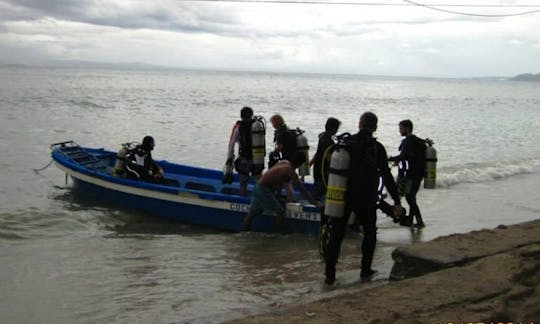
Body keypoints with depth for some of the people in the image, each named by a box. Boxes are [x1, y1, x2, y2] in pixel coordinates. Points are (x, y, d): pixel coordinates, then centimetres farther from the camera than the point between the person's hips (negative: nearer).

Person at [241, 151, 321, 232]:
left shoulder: (283, 162, 6)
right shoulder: (290, 172, -17)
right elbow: (303, 190, -16)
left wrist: (276, 194, 30)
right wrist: (315, 203, -10)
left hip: (257, 187, 9)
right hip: (264, 190, -9)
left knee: (253, 213, 20)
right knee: (280, 212, -1)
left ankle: (243, 231, 31)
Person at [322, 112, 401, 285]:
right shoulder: (377, 147, -5)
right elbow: (386, 176, -6)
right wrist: (396, 200, -3)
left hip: (342, 197, 2)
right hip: (366, 199, -2)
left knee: (336, 234, 6)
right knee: (370, 233, 17)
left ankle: (329, 274, 3)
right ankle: (365, 270, 15)